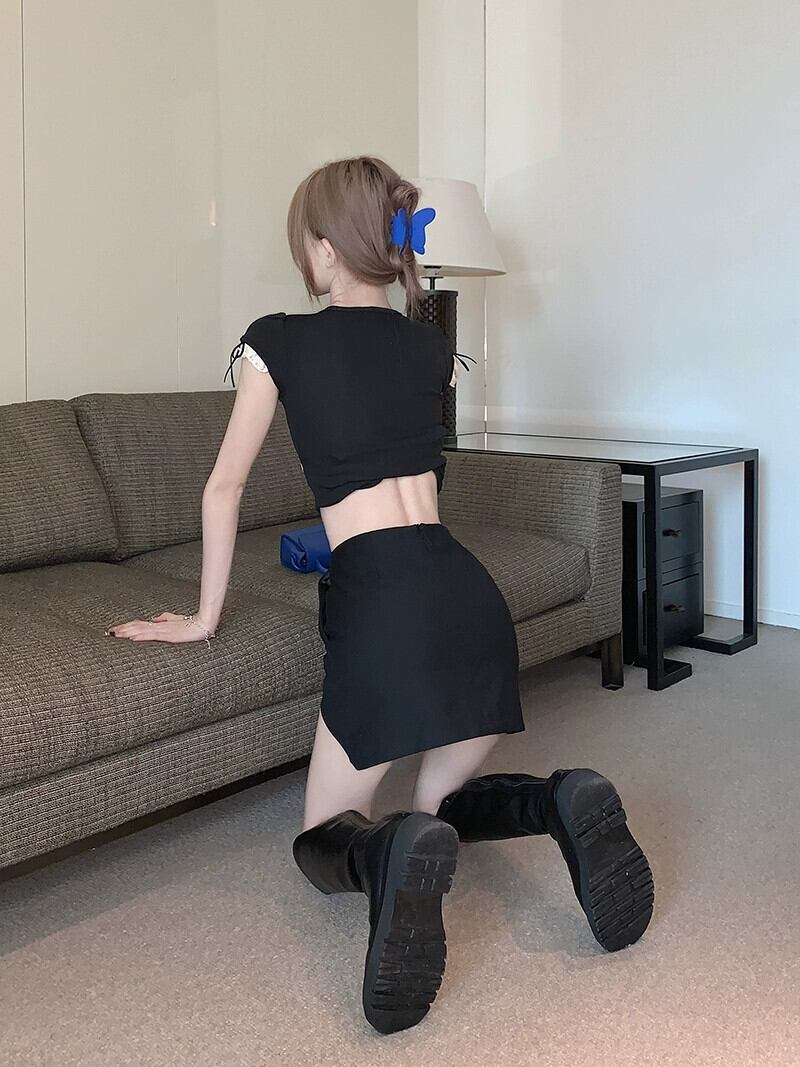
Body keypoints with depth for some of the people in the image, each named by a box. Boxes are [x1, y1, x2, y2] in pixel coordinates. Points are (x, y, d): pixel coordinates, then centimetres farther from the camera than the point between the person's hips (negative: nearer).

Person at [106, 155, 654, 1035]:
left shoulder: (278, 341, 5)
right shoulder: (432, 347, 17)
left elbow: (224, 485, 11)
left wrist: (204, 618, 20)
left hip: (382, 608, -5)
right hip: (471, 596, 5)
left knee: (326, 836, 12)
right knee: (440, 804, 25)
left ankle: (390, 860, -23)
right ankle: (562, 805, -5)